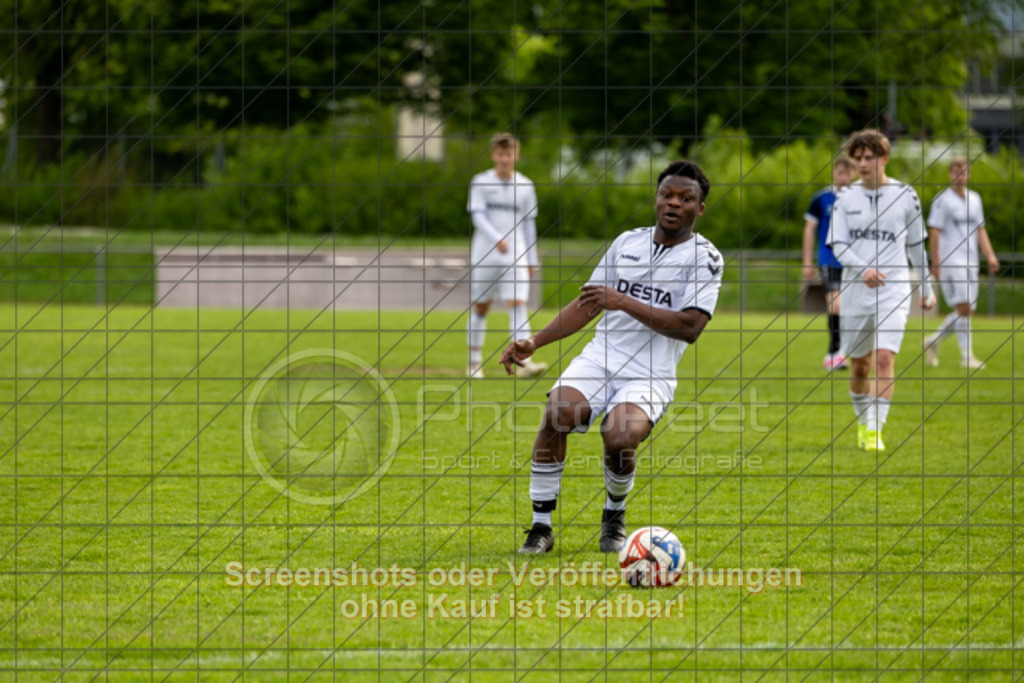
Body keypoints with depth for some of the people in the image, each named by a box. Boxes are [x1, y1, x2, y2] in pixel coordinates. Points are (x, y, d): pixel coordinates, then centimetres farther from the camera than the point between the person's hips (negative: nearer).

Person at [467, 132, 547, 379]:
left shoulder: (525, 186, 5)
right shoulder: (481, 182, -1)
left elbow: (529, 223, 12)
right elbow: (478, 217, -10)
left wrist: (532, 259, 12)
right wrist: (496, 239, -27)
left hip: (515, 257, 0)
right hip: (484, 256, 0)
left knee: (518, 306, -13)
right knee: (480, 308, 9)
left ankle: (524, 361, -22)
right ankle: (475, 362, 21)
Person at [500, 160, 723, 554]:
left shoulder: (705, 258, -1)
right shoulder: (628, 242, 14)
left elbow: (690, 327, -13)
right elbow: (586, 305, 20)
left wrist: (624, 302, -18)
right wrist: (534, 342, 10)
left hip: (650, 376, -4)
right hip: (599, 357, 4)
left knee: (619, 437, -32)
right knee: (557, 414, -27)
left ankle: (614, 514, 2)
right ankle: (541, 527, -15)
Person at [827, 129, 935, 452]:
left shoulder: (905, 195, 2)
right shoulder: (846, 198, 4)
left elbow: (916, 246, 12)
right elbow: (838, 245, -2)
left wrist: (926, 289, 17)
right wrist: (863, 269, -21)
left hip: (894, 290, -2)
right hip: (855, 291, 2)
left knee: (885, 358, -17)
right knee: (859, 364, 11)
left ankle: (875, 431, -18)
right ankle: (864, 422, 33)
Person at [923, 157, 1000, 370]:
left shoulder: (974, 199, 15)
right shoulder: (942, 200, -3)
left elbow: (980, 230, 18)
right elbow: (934, 232, -5)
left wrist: (990, 256, 6)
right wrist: (935, 263, -9)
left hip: (971, 262, 7)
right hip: (950, 262, -6)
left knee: (967, 311, 6)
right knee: (963, 307, -15)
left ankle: (933, 341, 24)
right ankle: (966, 356, -13)